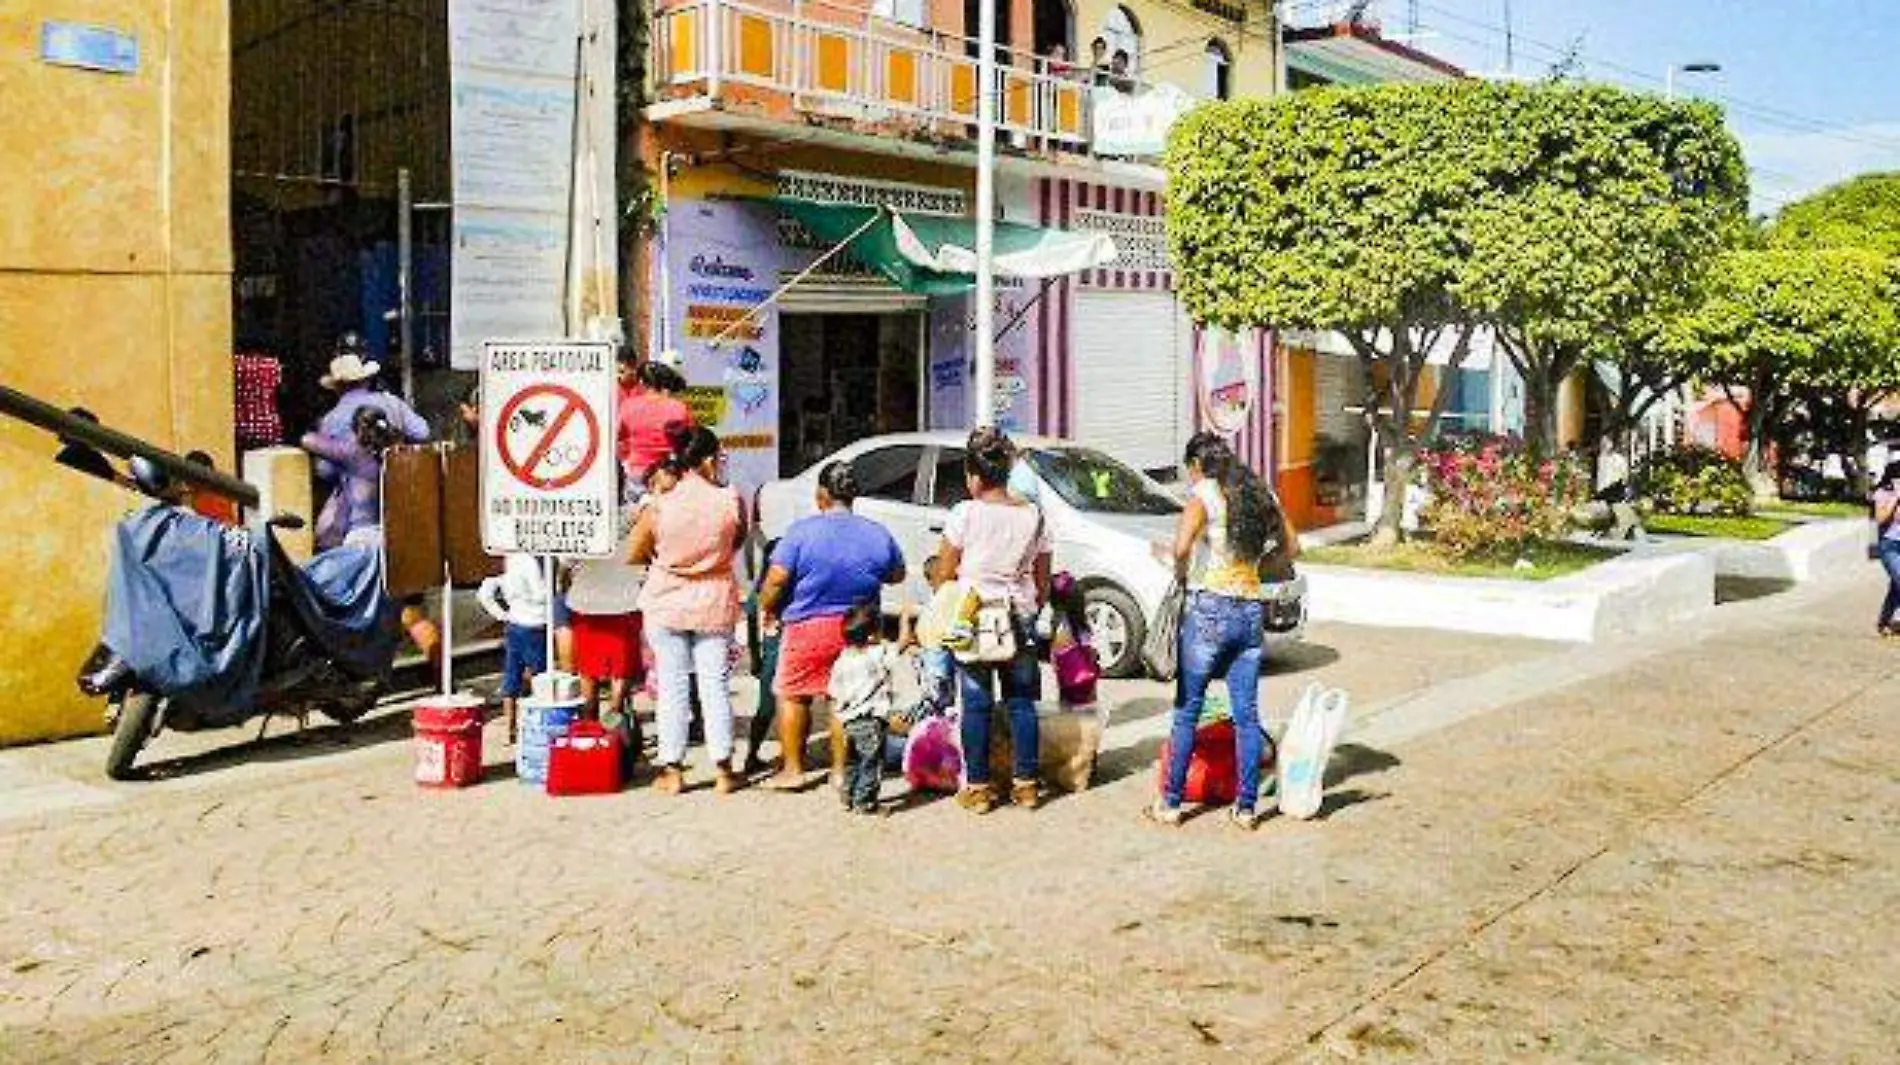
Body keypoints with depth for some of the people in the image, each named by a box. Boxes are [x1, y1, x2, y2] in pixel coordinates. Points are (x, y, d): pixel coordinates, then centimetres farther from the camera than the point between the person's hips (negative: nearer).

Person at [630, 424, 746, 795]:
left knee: (672, 686, 8)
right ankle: (722, 770, 13)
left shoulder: (658, 507, -13)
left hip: (667, 603, 0)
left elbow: (634, 556, -2)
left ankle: (672, 771, 13)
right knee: (715, 685, 9)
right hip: (715, 602, 0)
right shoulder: (730, 501, -12)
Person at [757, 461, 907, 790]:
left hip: (807, 627, -3)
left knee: (792, 696, 12)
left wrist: (766, 610, 4)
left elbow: (776, 579, -14)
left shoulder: (802, 531, -12)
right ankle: (841, 770, 16)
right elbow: (898, 575, 14)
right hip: (856, 629, 3)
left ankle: (792, 769, 15)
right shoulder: (878, 535, -1)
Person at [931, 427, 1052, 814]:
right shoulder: (1033, 516, 3)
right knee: (1021, 702, 10)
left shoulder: (966, 513, -9)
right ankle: (1026, 783, 14)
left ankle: (977, 786, 8)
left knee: (976, 704, 4)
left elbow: (944, 572, -3)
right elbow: (1042, 581, 7)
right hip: (1019, 619, 3)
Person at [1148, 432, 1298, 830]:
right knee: (1247, 714, 8)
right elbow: (1291, 547, 20)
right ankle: (1246, 807, 13)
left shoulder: (1204, 494, -6)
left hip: (1210, 609, -5)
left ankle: (1171, 804, 9)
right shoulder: (1261, 495, 11)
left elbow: (1182, 547, -21)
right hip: (1252, 611, 5)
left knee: (1187, 711, 4)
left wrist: (1179, 568, -2)